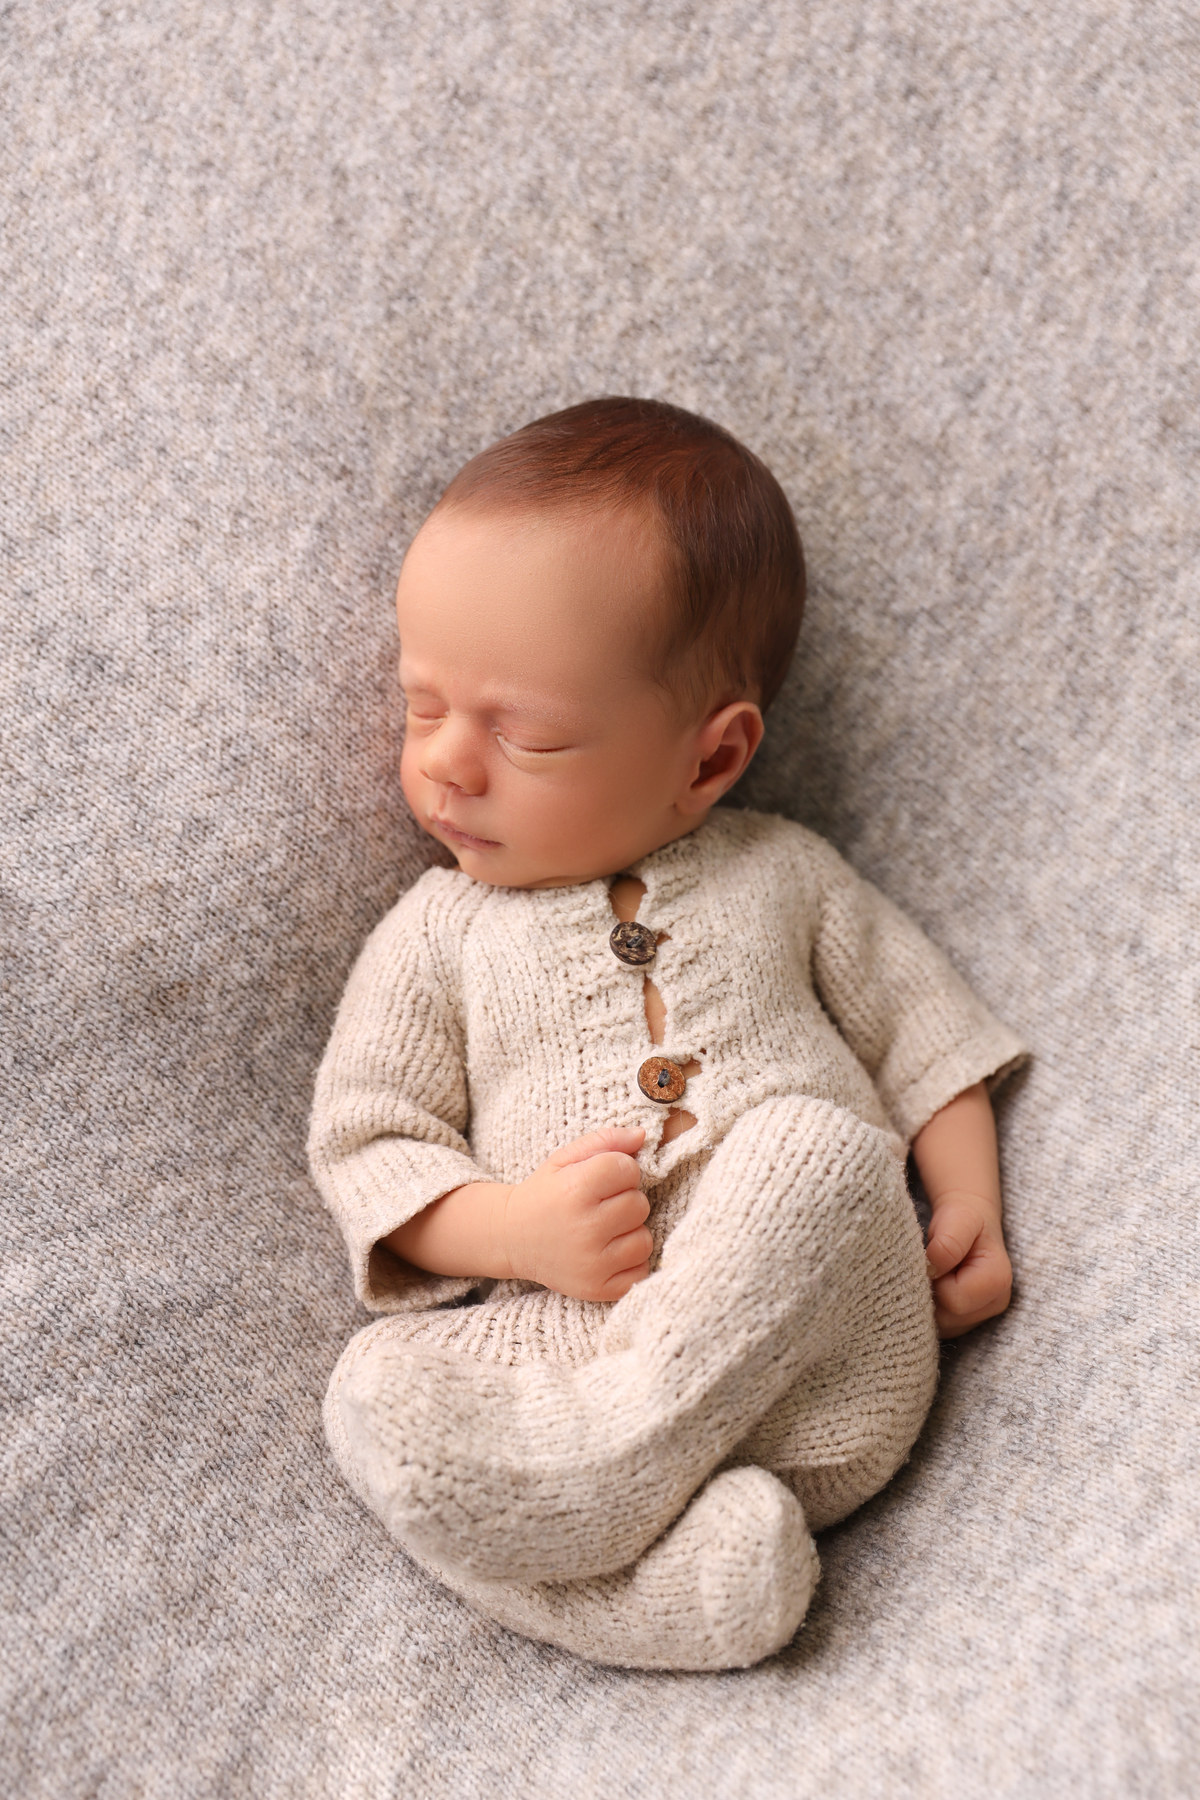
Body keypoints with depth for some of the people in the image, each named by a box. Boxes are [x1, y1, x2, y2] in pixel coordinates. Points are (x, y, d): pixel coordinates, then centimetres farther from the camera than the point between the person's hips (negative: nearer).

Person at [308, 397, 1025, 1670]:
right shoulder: (436, 933, 12)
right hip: (563, 1331, 0)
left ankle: (593, 1476, -26)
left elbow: (921, 1034, 21)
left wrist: (969, 1204, 4)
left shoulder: (780, 875, 14)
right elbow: (364, 1138, 8)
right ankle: (687, 1559, -35)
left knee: (824, 1141, -30)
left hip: (819, 1373, 1)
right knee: (376, 1397, -26)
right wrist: (509, 1229, -11)